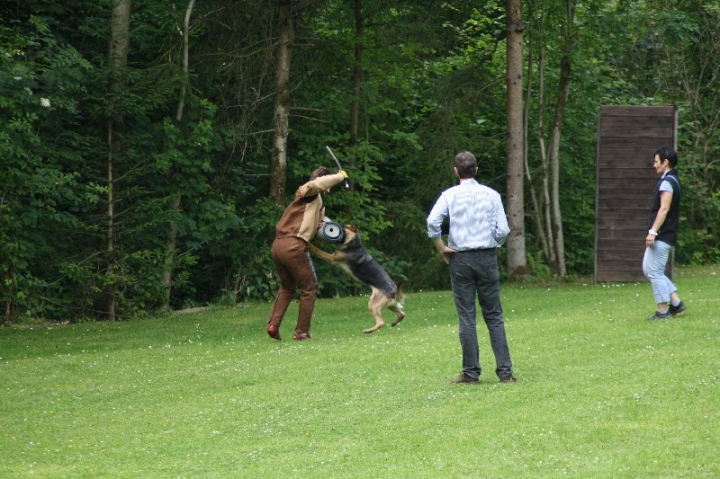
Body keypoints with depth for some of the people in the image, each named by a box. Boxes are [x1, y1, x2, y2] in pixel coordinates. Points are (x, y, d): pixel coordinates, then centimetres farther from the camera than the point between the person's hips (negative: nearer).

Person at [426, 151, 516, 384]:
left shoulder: (450, 195, -1)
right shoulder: (491, 195, 2)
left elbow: (432, 221, -15)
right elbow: (503, 229, -3)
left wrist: (441, 247, -3)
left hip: (460, 259, -1)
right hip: (487, 258, 1)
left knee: (466, 317, 3)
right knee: (494, 316, 5)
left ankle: (471, 371, 3)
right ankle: (505, 370, 0)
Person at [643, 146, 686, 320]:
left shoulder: (667, 182, -14)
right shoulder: (674, 180, 17)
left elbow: (664, 209, -22)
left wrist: (653, 231, -24)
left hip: (662, 236, -10)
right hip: (665, 235, 10)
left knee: (654, 271, -5)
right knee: (648, 269, 14)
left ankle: (663, 311, -1)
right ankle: (676, 302, 12)